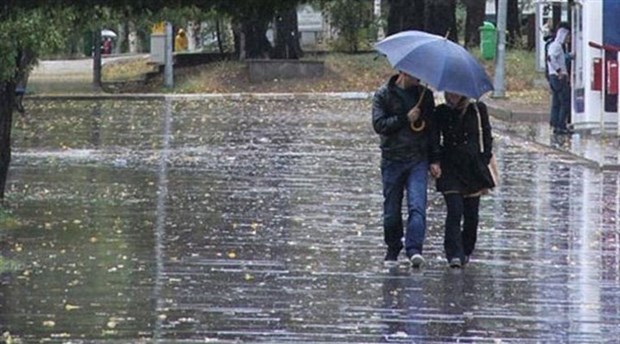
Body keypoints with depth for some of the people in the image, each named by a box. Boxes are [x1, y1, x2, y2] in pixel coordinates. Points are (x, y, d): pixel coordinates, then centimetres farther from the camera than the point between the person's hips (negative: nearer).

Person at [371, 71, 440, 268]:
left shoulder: (425, 95, 11)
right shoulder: (383, 95, 2)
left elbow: (432, 128, 14)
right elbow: (379, 125, -8)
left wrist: (434, 160, 8)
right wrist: (405, 119, -15)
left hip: (418, 160, 1)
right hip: (392, 160, -1)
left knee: (417, 206, -15)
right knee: (392, 210, 6)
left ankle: (414, 250, -23)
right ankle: (393, 250, 22)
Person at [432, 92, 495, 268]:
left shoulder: (478, 110, 2)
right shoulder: (441, 112, 1)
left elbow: (486, 138, 7)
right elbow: (434, 140, 5)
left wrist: (485, 163, 1)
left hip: (473, 167, 1)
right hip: (450, 169, -1)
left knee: (471, 215, 6)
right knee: (454, 211, -14)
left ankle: (466, 252, 22)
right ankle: (454, 254, -15)